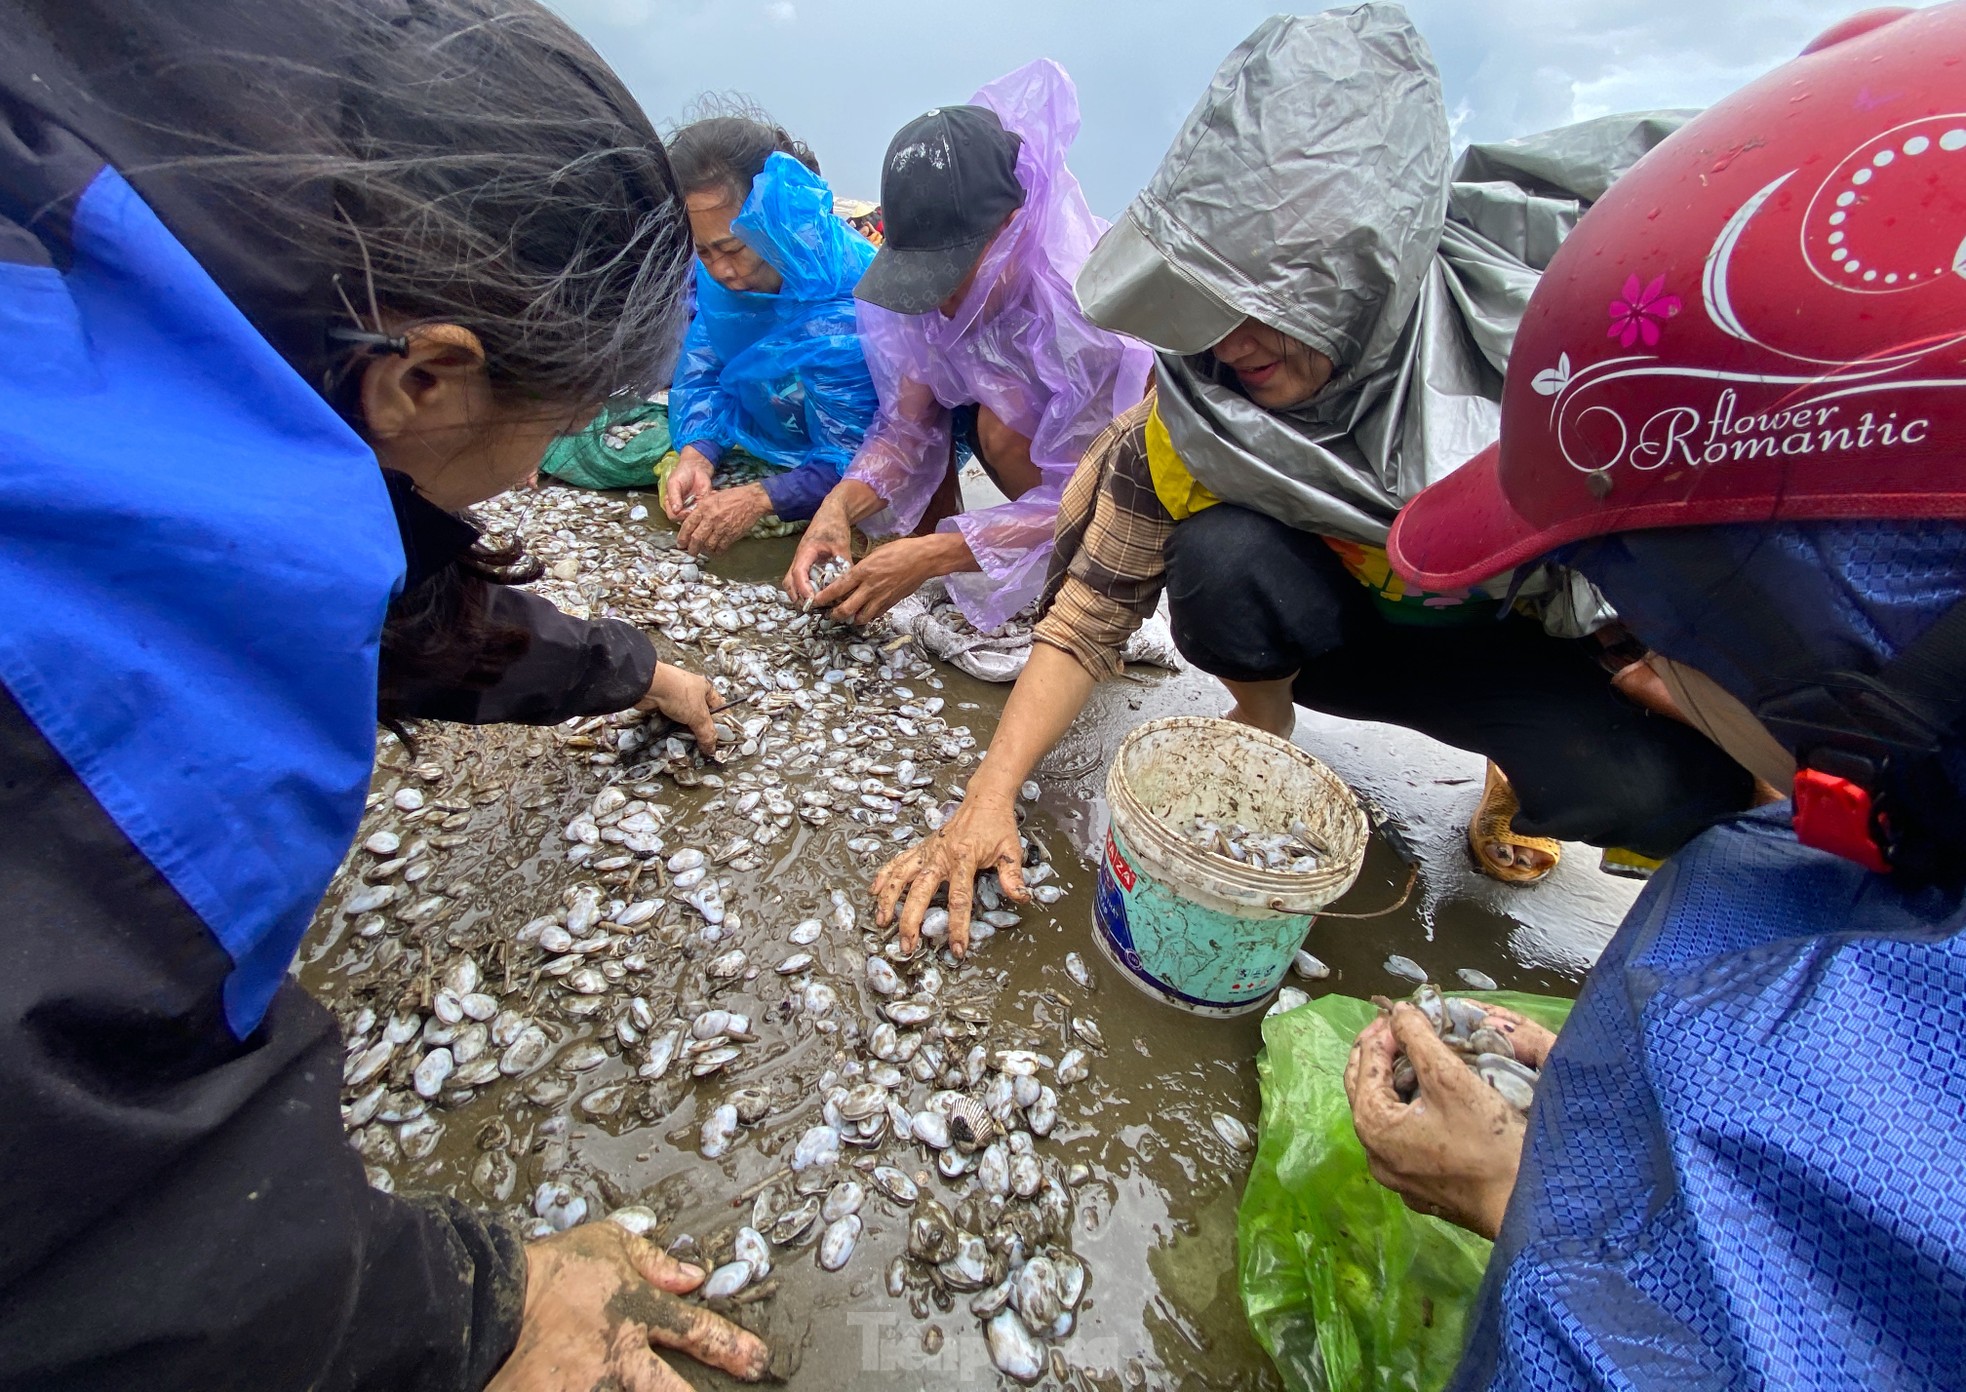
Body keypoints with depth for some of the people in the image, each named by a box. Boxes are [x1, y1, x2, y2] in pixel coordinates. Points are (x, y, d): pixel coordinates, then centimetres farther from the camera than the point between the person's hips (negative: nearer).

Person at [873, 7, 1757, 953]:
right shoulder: (1188, 414, -23)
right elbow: (1090, 615, -19)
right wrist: (990, 797, -26)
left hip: (1524, 641, 1)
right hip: (1332, 628, 0)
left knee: (1677, 784, -28)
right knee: (1224, 550, -32)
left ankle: (1521, 778, 8)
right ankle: (1261, 723, -2)